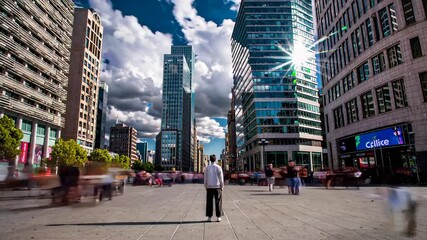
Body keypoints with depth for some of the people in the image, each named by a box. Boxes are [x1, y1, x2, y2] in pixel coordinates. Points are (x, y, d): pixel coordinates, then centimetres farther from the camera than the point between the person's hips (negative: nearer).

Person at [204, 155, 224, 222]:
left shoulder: (207, 168, 1)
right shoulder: (218, 167, -4)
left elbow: (205, 178, 4)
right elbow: (221, 178, -4)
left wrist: (206, 187, 12)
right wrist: (222, 186, 4)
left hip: (209, 187, 2)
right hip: (217, 187, -1)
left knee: (209, 202, 6)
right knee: (218, 202, 5)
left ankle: (209, 217, 7)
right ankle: (218, 217, 5)